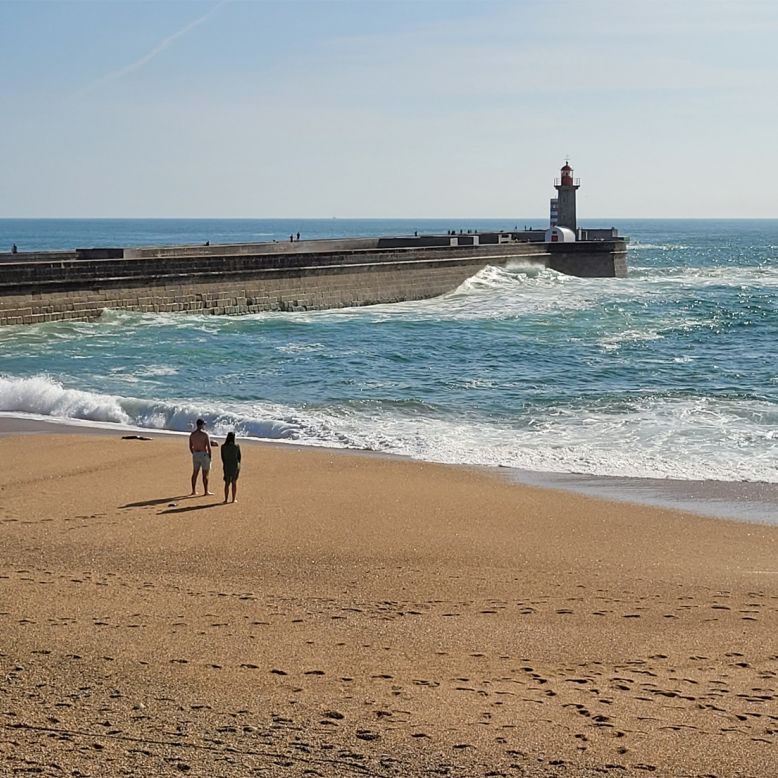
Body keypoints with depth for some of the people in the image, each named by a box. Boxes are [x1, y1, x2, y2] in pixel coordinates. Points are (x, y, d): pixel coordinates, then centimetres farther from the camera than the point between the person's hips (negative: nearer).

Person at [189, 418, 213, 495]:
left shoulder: (192, 434, 4)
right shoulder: (205, 434, -13)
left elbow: (190, 447, 9)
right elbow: (208, 446, -15)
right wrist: (210, 456, -6)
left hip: (195, 455, 6)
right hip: (204, 454, -6)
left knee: (195, 473, 12)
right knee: (205, 474, 0)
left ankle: (194, 491, 15)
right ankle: (206, 491, 2)